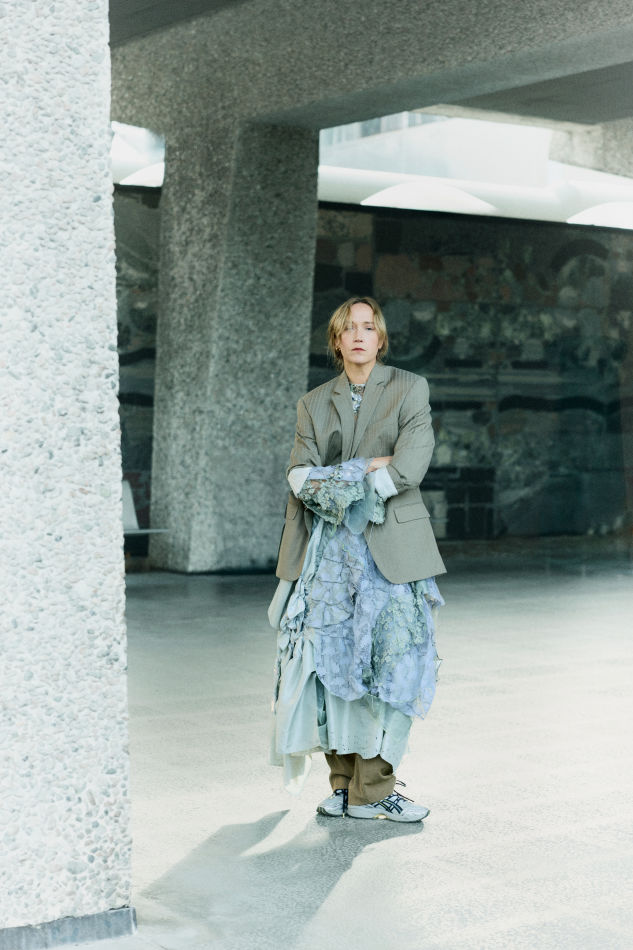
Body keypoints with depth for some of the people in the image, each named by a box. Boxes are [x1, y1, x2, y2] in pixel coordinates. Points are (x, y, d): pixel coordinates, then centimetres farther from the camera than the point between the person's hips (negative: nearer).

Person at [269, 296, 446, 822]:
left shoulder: (410, 389, 5)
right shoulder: (314, 403, 15)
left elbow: (410, 468, -9)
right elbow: (300, 478, 2)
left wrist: (338, 479, -5)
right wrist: (370, 470, -8)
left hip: (391, 547, -2)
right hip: (329, 552, 2)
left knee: (390, 664, -8)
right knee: (334, 661, 0)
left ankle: (373, 787, 0)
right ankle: (344, 783, 10)